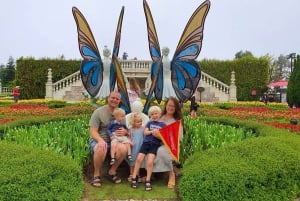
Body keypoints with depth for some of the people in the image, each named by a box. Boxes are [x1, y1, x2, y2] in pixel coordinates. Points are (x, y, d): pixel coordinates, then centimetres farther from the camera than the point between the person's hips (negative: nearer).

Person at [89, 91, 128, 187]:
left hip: (114, 141, 3)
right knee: (101, 149, -38)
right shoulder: (99, 112, -3)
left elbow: (125, 130, 14)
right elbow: (93, 131, -9)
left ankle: (112, 171, -3)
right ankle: (96, 175, -11)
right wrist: (101, 140, -31)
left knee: (123, 148, -30)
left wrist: (125, 132, -13)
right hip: (98, 140, -3)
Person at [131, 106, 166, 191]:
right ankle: (134, 178, 2)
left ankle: (148, 180, -3)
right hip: (146, 142, 2)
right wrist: (152, 131, -10)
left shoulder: (163, 125, 11)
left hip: (155, 144, -2)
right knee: (139, 159, -10)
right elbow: (145, 132, 7)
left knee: (150, 162, -17)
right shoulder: (149, 123, 18)